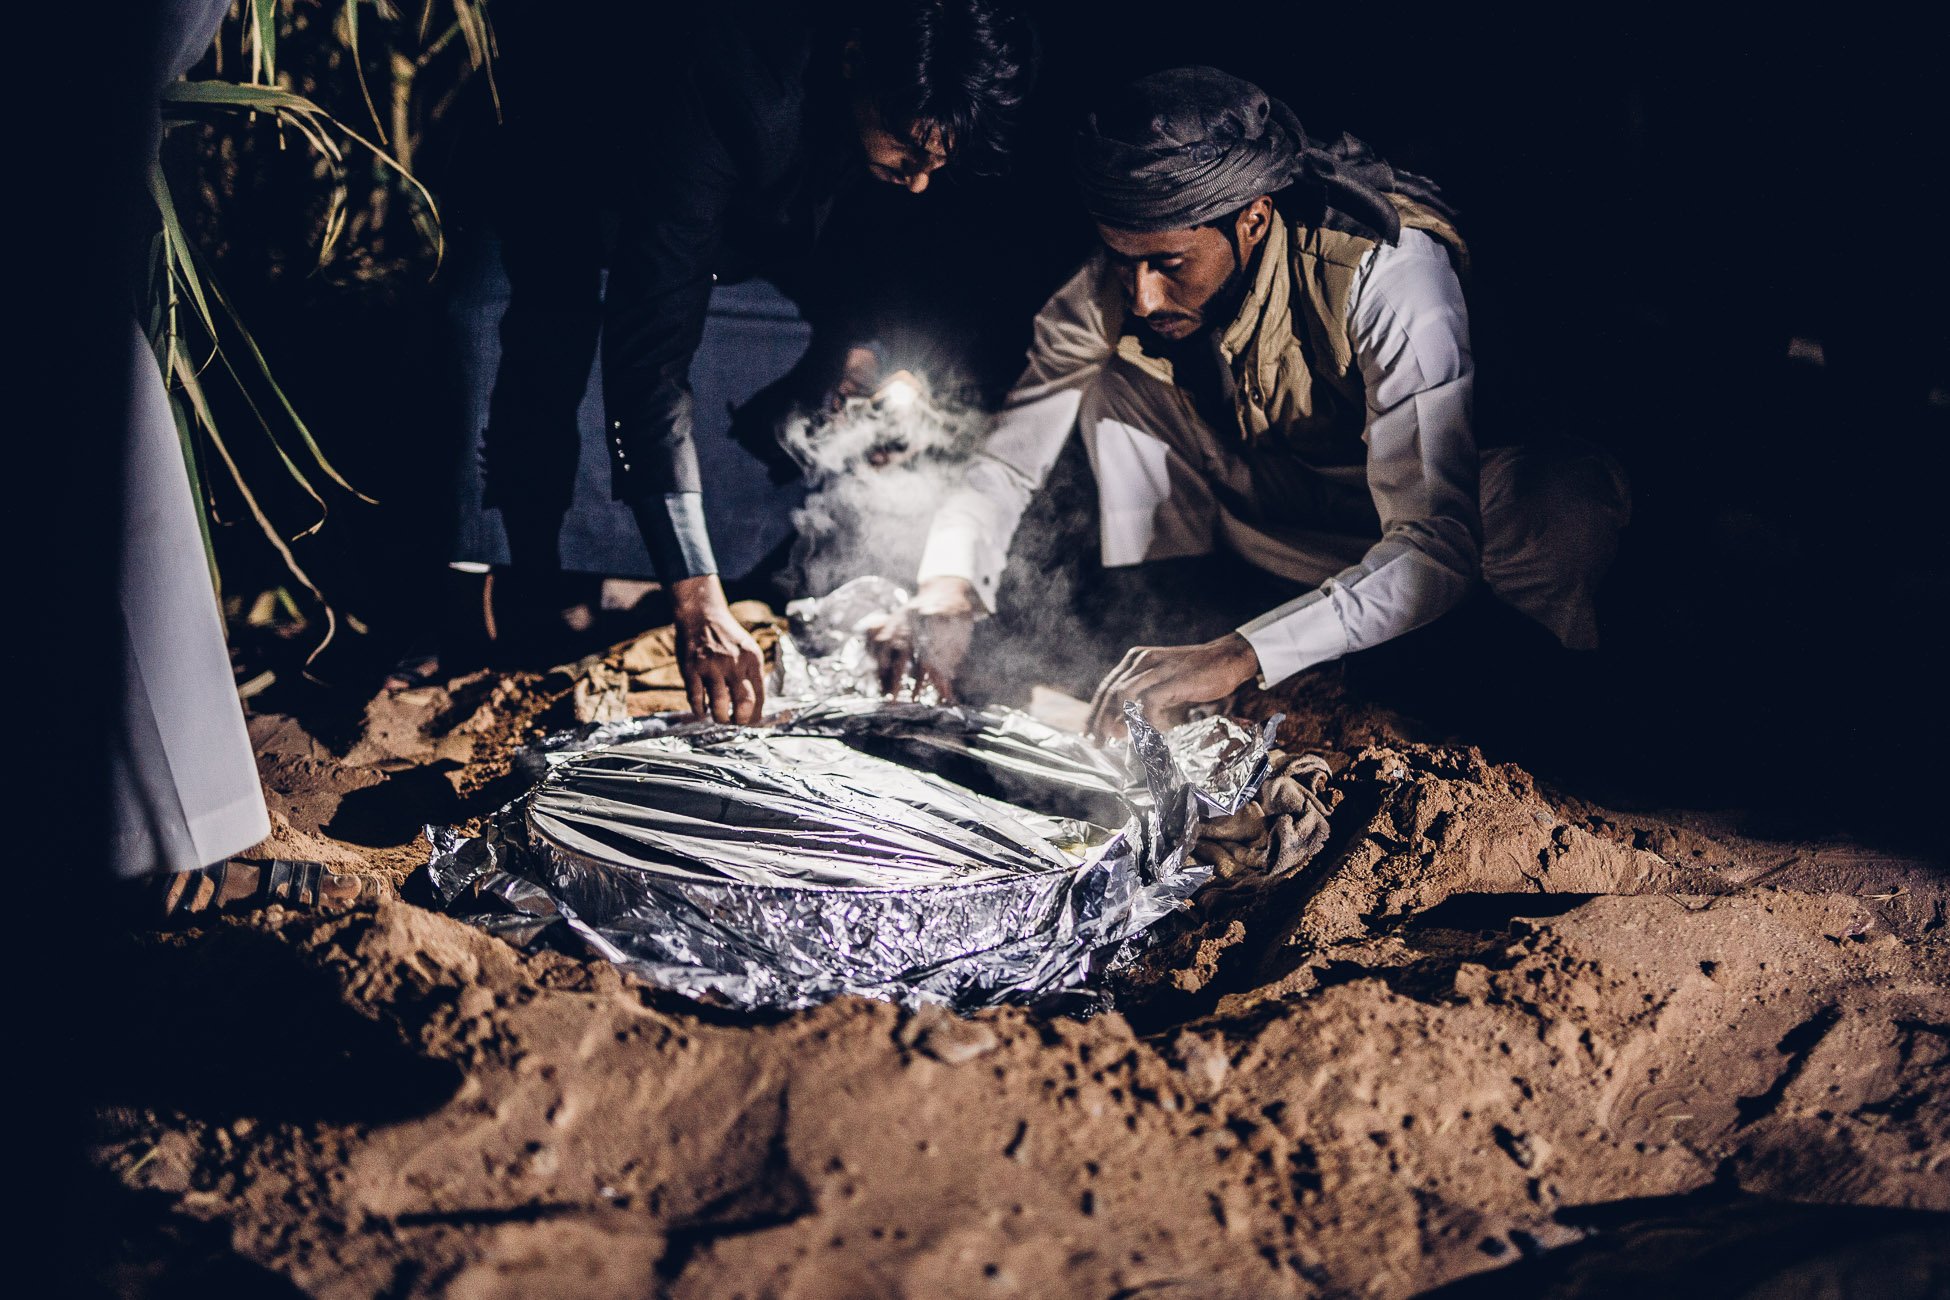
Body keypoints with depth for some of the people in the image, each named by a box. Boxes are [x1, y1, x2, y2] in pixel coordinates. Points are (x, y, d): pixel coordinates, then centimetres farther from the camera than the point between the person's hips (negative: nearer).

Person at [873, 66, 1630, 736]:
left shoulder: (1388, 272, -35)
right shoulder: (1116, 290, -20)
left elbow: (1438, 543, -42)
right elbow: (1007, 461, -10)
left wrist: (1237, 657, -54)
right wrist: (947, 591, -33)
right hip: (1265, 514, 4)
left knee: (1574, 493, -37)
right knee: (1114, 366, -18)